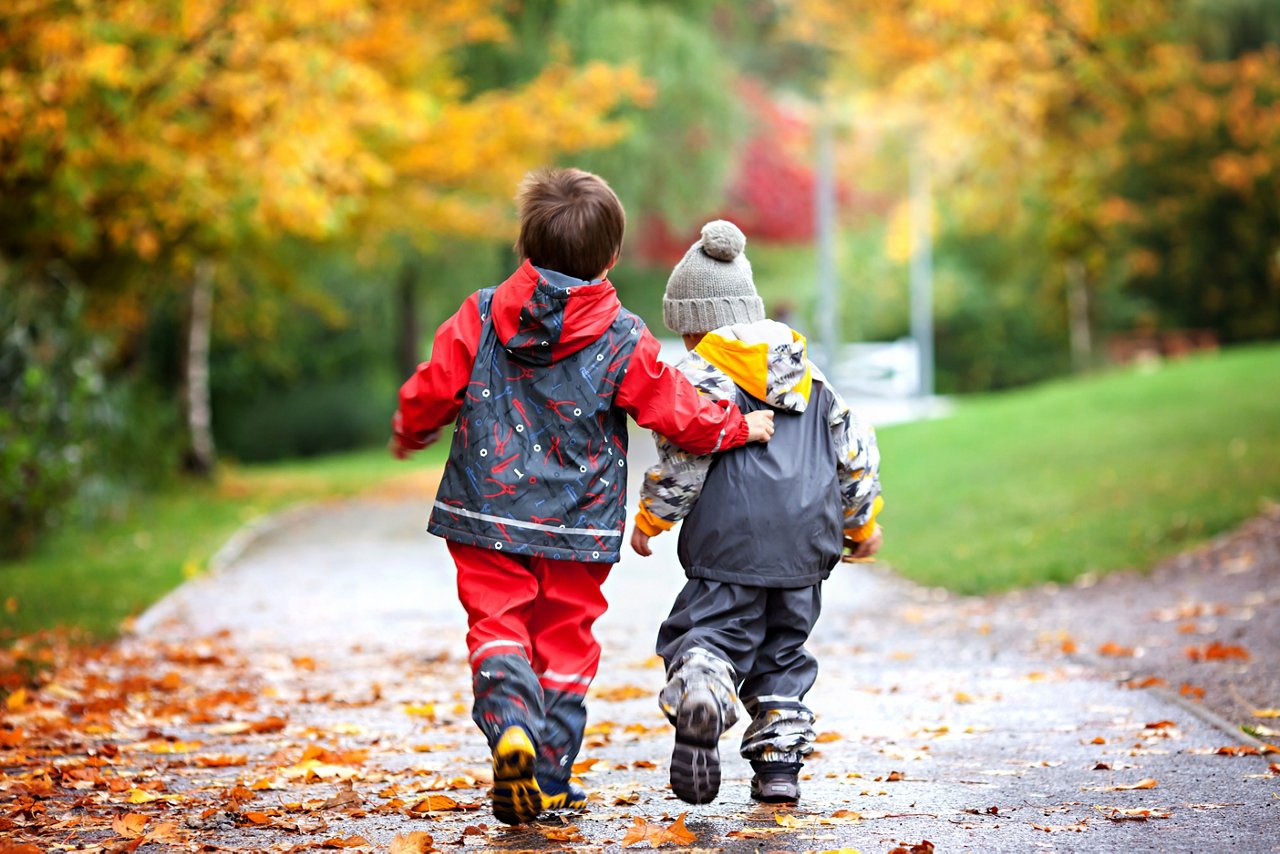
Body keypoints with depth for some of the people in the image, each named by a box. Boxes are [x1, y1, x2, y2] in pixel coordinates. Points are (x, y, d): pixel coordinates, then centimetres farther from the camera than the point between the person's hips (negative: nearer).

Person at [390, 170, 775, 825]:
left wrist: (409, 434, 24)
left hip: (486, 512, 0)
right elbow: (679, 414, 0)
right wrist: (741, 427, 19)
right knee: (563, 641, 11)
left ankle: (509, 724, -26)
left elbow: (428, 393, 3)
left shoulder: (481, 316, -2)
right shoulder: (624, 341, -5)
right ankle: (549, 778, 11)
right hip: (577, 526, 0)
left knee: (497, 627, 3)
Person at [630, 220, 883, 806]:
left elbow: (684, 457, -9)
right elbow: (854, 448, 19)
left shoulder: (700, 374, -1)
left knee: (706, 632, -6)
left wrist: (649, 519, 3)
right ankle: (779, 765, 9)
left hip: (731, 542, -5)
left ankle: (698, 698, -38)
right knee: (782, 651, 15)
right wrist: (862, 521, 28)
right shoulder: (809, 374, 18)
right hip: (805, 543, 5)